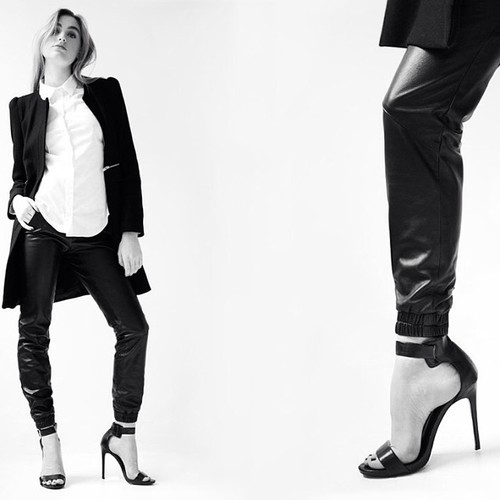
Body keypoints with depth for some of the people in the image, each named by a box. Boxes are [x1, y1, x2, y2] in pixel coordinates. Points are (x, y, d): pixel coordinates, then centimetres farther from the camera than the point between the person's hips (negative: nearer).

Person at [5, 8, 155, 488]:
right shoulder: (23, 106, 10)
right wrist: (17, 200, -8)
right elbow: (21, 172, 16)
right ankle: (48, 440, 11)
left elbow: (126, 163, 5)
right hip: (40, 228, 0)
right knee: (33, 332, -3)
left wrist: (131, 231, -1)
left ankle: (123, 435, 11)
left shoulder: (105, 92, 8)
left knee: (133, 327, -4)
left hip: (96, 233, 0)